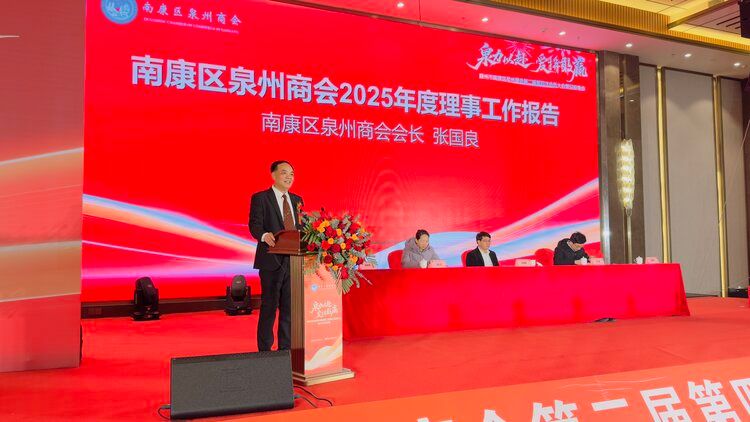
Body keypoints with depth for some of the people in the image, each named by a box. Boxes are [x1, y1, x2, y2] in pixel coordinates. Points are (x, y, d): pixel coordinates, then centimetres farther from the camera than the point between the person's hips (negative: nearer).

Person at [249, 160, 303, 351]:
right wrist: (264, 236, -32)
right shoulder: (260, 198, -2)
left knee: (289, 307, 10)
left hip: (293, 260, 5)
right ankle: (264, 350, 11)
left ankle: (286, 349, 20)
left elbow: (300, 227, 15)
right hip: (271, 260, -5)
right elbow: (255, 225, -11)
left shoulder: (296, 200, 16)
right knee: (269, 307, 0)